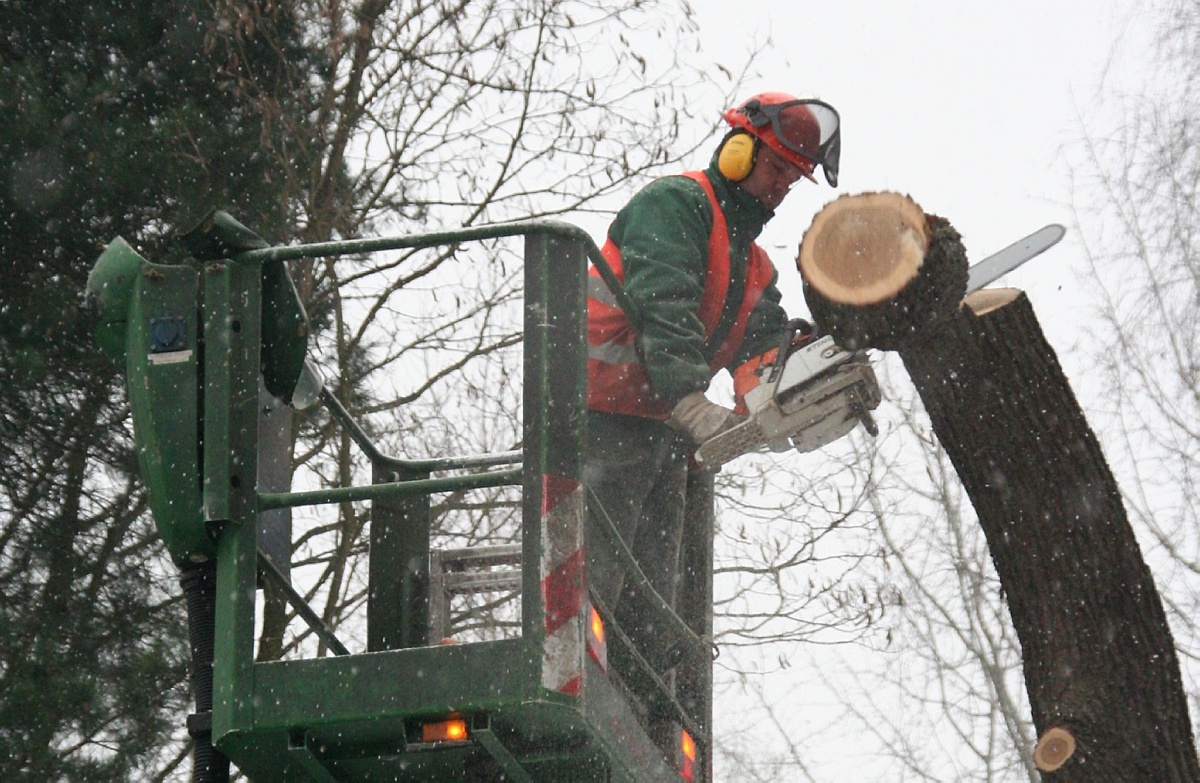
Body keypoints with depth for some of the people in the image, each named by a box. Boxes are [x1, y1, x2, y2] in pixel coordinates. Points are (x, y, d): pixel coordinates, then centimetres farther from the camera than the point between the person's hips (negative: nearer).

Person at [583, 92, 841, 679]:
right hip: (606, 420, -9)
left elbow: (766, 342, 7)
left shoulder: (754, 268, 24)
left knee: (648, 611, 7)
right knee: (589, 584, -16)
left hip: (666, 431, 9)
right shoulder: (673, 205, -4)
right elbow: (662, 305, -20)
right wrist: (692, 402, -32)